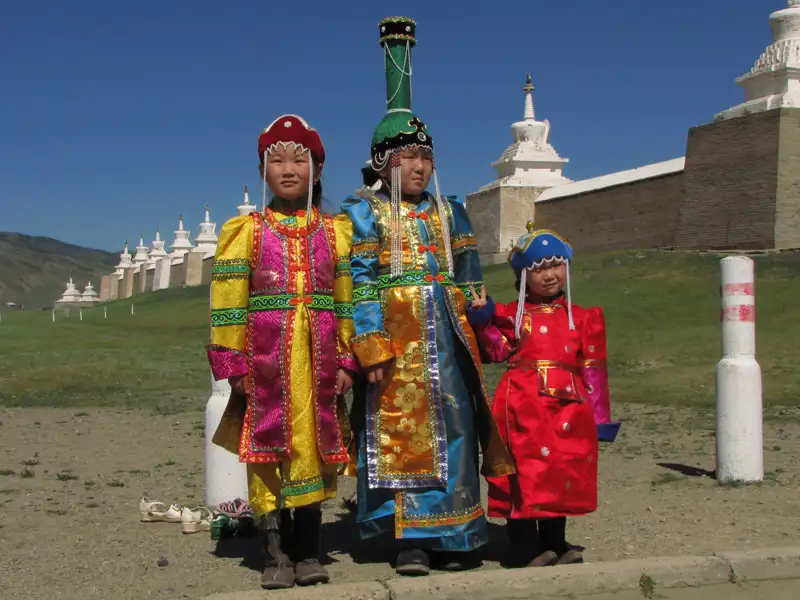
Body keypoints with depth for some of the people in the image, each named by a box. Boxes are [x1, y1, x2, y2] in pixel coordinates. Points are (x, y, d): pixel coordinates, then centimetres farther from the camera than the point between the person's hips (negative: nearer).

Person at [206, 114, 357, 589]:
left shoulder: (335, 231, 9)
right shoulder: (246, 231, 4)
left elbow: (347, 301, 6)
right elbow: (229, 302, -1)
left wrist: (346, 361, -1)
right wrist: (235, 365, -7)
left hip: (318, 359, 1)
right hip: (267, 358, -1)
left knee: (314, 449, 5)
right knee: (269, 448, 1)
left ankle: (308, 552, 17)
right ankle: (277, 553, 12)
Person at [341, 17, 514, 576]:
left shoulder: (448, 212, 14)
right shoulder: (365, 213, 0)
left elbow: (468, 277, 17)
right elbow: (361, 284, -7)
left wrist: (481, 334, 14)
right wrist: (373, 345, -15)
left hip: (446, 334, 5)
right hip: (397, 331, -4)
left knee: (453, 428, 6)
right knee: (401, 431, -2)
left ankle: (451, 536, 16)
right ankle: (410, 539, 6)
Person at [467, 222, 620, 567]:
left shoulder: (582, 318, 11)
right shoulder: (512, 315, 7)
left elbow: (593, 369, 9)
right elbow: (497, 352, -6)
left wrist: (601, 416, 8)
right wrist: (484, 320, -17)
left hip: (565, 409, 2)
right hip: (523, 408, -2)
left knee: (561, 478, 10)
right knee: (525, 478, -1)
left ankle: (554, 548, 24)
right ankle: (525, 553, 7)